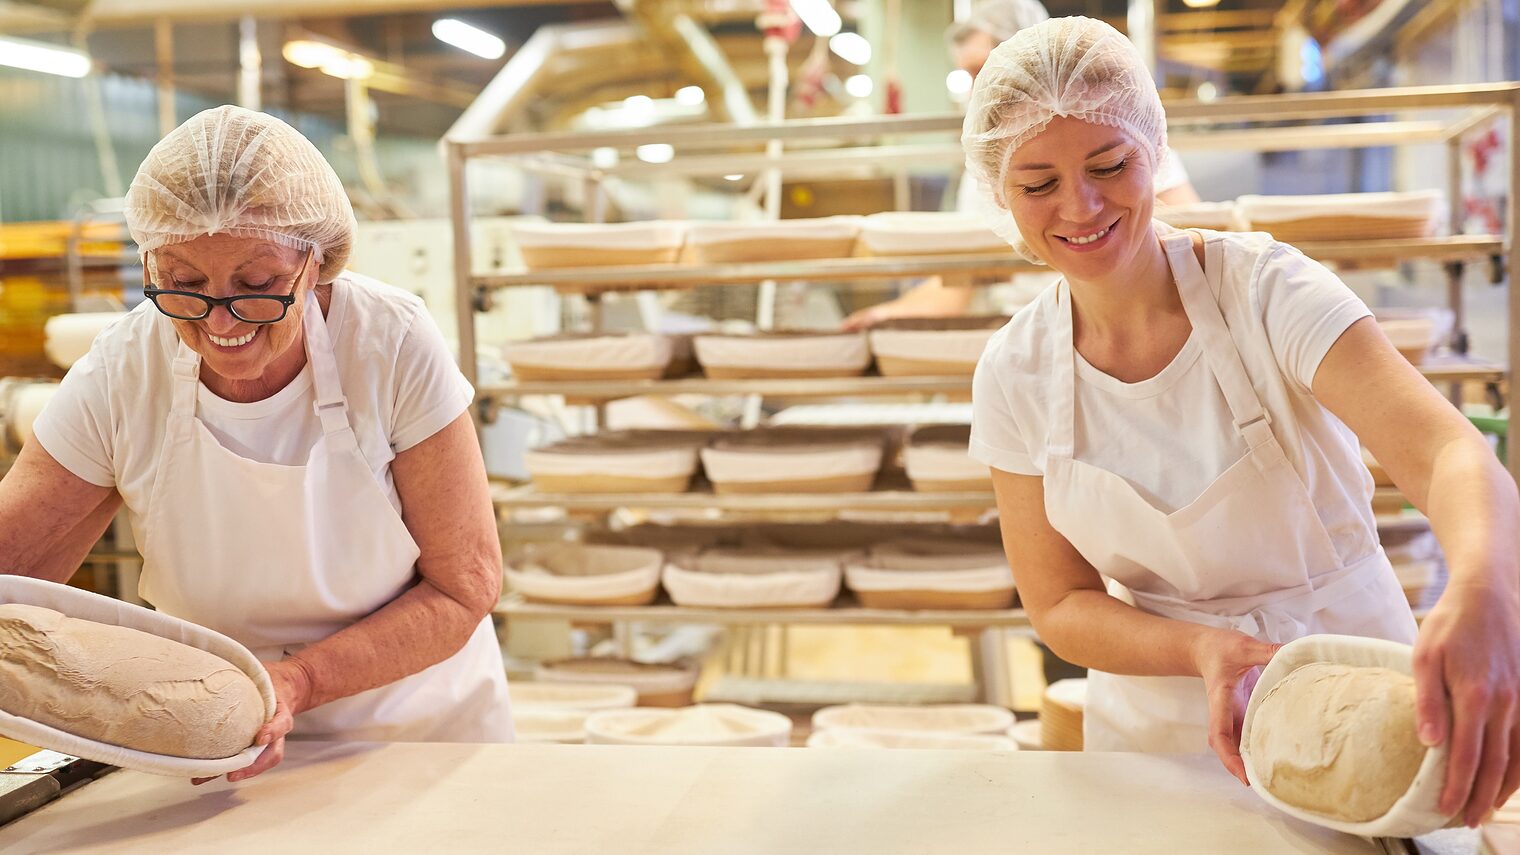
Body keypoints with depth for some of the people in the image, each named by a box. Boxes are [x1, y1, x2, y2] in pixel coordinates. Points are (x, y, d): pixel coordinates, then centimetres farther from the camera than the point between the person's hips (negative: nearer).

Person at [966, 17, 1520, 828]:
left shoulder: (1268, 290, -17)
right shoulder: (1014, 375, -9)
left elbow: (1445, 450, -30)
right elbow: (1060, 605, -5)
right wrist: (1202, 650, -25)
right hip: (1156, 728, 2)